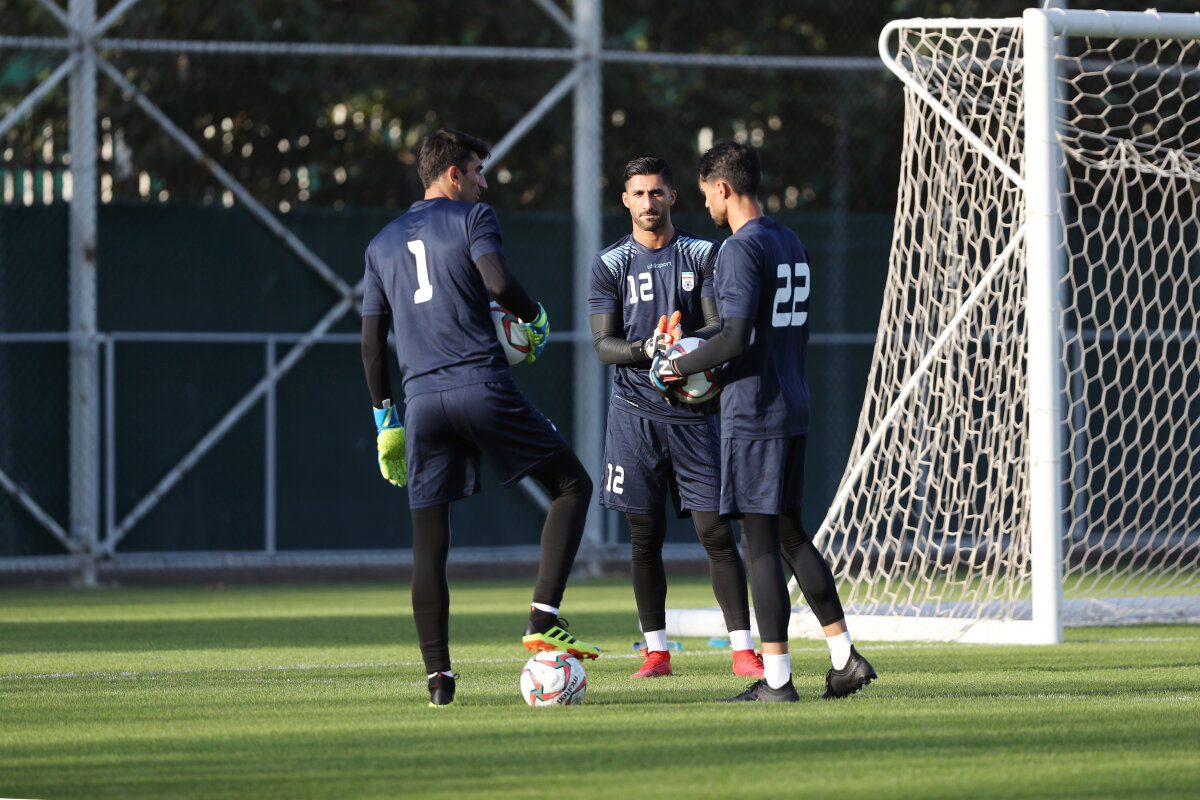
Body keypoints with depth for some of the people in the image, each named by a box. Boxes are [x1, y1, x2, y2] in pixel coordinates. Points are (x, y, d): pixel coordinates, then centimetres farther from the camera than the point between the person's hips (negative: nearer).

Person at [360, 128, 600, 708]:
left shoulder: (383, 243, 20)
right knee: (572, 485, 8)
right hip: (482, 386, -5)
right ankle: (543, 620, -6)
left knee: (428, 544, 5)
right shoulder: (471, 218, 3)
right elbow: (499, 284, -16)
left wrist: (386, 422, 21)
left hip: (421, 400, 5)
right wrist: (536, 318, 5)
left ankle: (438, 676, 0)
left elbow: (372, 341, 18)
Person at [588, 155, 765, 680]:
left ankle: (743, 650, -5)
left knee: (716, 532, -5)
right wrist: (644, 350, -21)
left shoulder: (703, 255, 6)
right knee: (645, 536, 3)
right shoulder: (610, 264, 5)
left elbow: (720, 330, 1)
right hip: (635, 412, 0)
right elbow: (603, 345, -1)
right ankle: (656, 651, 10)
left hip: (692, 410, 0)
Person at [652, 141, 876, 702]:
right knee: (790, 534, 15)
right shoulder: (791, 244, 14)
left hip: (752, 415, -9)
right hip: (793, 410, 9)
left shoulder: (740, 250, -14)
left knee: (760, 542, -5)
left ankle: (776, 679, -5)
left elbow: (735, 339, -20)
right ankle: (845, 658, 12)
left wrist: (678, 368, -5)